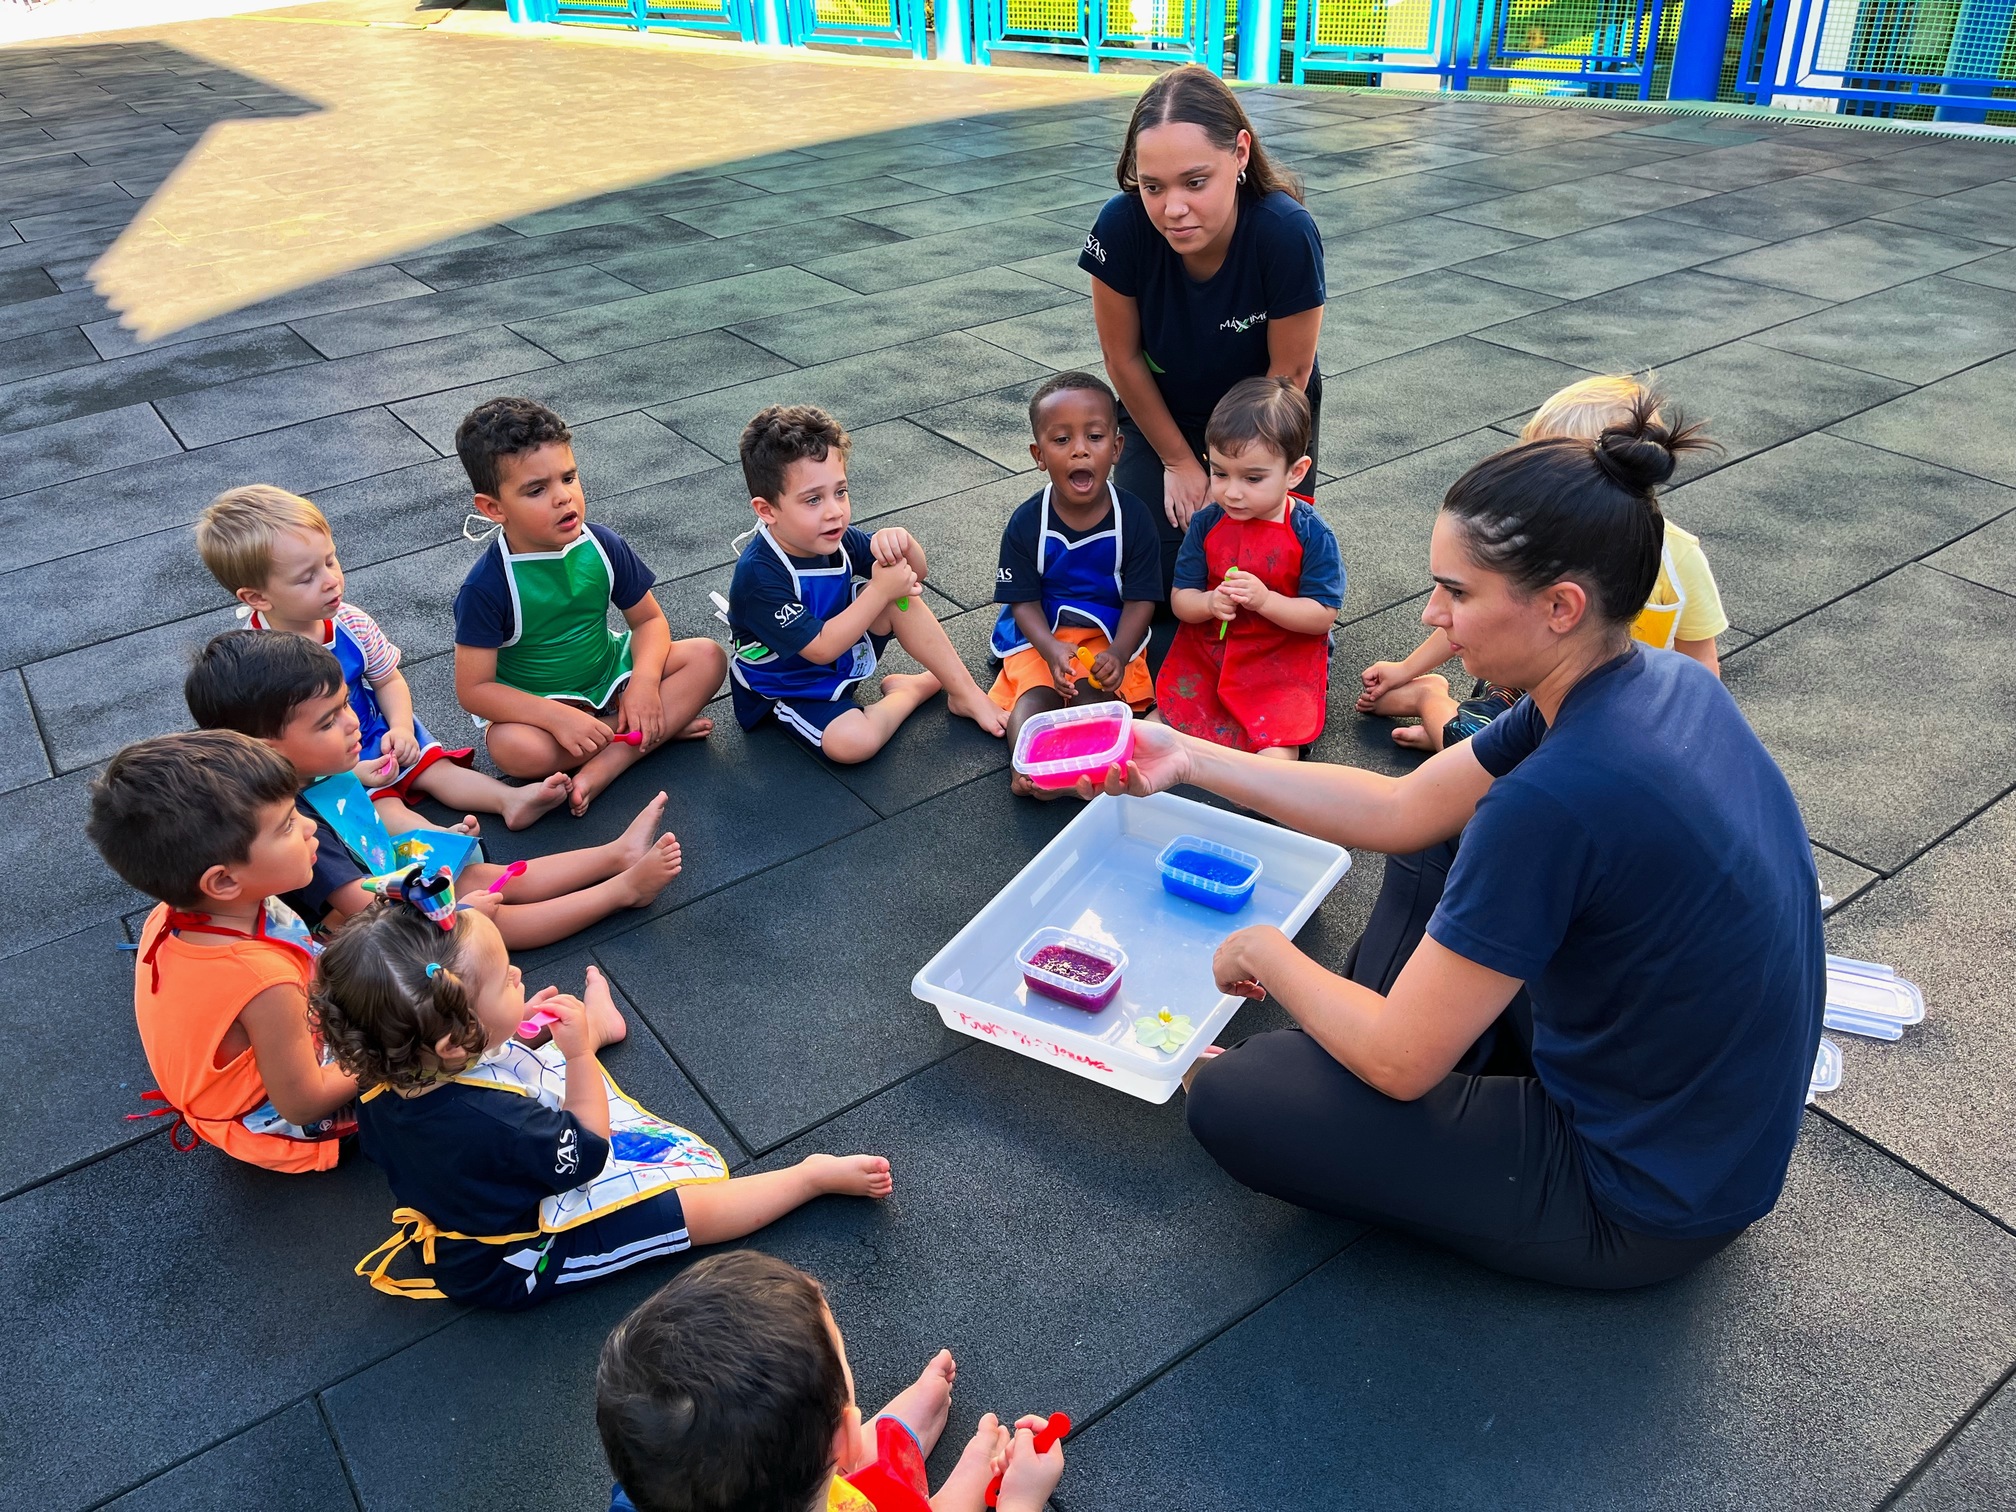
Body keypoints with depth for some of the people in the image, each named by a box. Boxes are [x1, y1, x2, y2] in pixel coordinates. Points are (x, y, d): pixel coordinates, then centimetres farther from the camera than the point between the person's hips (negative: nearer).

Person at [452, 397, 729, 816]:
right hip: (535, 701, -4)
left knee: (707, 657, -15)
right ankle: (661, 728, -17)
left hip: (608, 675, 4)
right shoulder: (487, 585, -21)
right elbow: (473, 688, -20)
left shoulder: (603, 546, -10)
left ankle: (604, 767, -24)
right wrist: (558, 718, -33)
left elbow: (649, 618, 0)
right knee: (514, 749, -38)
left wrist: (644, 684, -21)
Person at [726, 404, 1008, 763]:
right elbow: (820, 648, -31)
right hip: (788, 689, -6)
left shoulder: (834, 538, -11)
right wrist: (881, 591, -32)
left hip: (843, 652, 6)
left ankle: (966, 693, -5)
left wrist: (901, 542, -26)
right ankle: (916, 688, -4)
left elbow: (914, 574, -1)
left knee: (901, 595, -14)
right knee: (854, 742, -33)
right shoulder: (759, 574, -31)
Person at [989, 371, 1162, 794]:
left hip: (1112, 634, 0)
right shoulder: (1026, 523, -8)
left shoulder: (1133, 517, -8)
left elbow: (1141, 598, -7)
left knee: (1097, 690, -28)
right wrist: (1052, 650, -25)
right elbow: (1024, 601, -6)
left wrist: (1118, 653, -24)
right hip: (1042, 634, 0)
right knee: (1034, 693, -26)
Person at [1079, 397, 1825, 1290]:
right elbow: (1398, 812, 3)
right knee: (1431, 856, 16)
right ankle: (1341, 1058, 14)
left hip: (1644, 1204, -8)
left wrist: (1267, 953, -6)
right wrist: (1192, 760, 3)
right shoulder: (1656, 684, -6)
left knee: (1230, 1104, -12)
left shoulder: (1558, 799, -35)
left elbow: (1398, 1062, -24)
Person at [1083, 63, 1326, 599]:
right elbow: (1123, 358, -14)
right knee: (1152, 573, -10)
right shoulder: (1121, 227, -30)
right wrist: (1178, 461, -5)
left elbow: (1288, 373, -19)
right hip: (1162, 410, 1)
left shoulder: (1287, 233, -33)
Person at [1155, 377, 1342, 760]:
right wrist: (1209, 603, -24)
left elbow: (1323, 616, -12)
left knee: (1275, 753, -21)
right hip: (1206, 653, 3)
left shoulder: (1311, 534, -12)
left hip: (1284, 660, -3)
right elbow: (1181, 599, -1)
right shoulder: (1206, 523, -4)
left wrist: (1264, 600, -27)